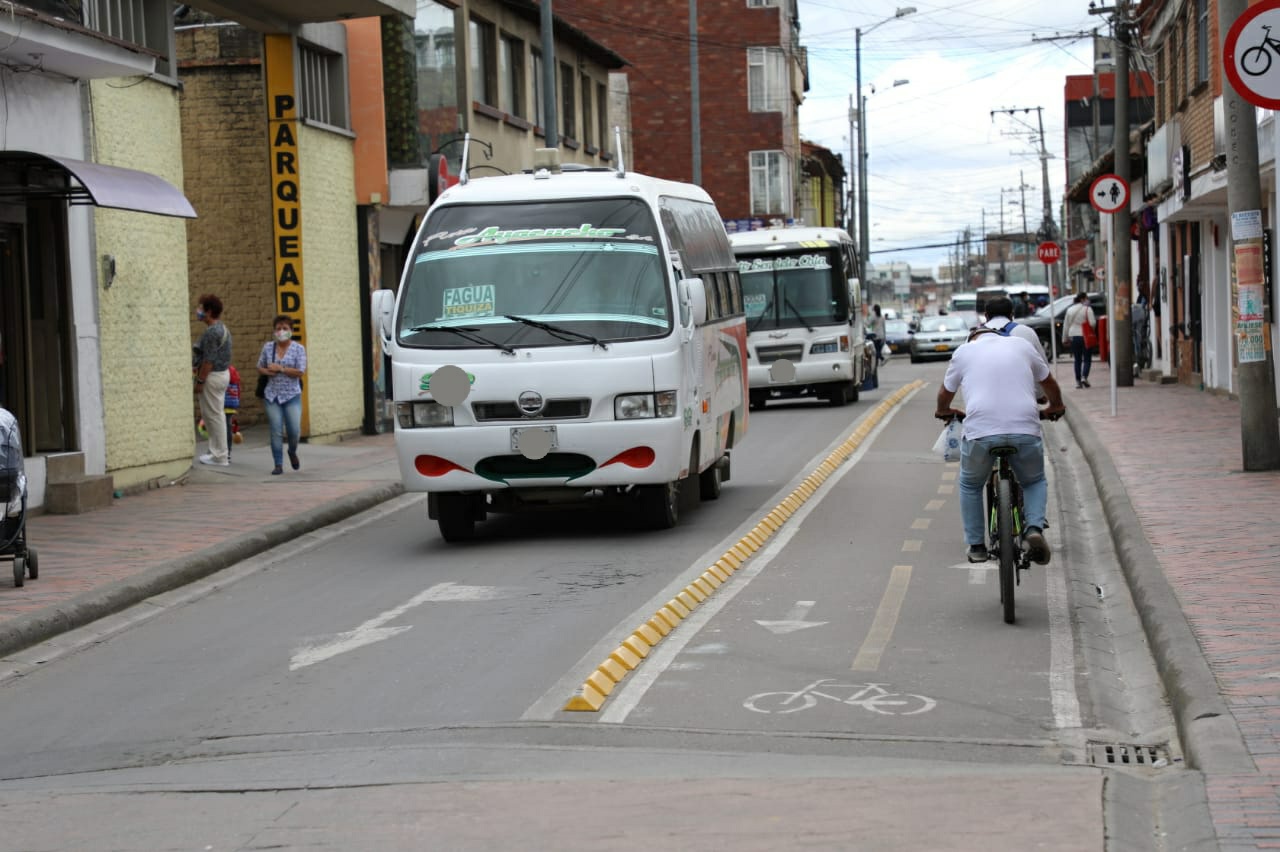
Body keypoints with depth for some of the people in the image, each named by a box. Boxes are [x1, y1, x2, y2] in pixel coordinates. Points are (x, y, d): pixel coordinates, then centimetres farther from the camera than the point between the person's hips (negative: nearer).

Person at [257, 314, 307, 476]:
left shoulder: (298, 348, -1)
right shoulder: (268, 347, 7)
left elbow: (300, 372, -10)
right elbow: (259, 368, 13)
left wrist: (280, 368, -14)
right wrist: (268, 371, -8)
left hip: (292, 395, -2)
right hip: (272, 396, 2)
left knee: (294, 430, -6)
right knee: (276, 431, -2)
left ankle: (292, 452, 26)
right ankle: (278, 465, 3)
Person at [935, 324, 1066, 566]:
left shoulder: (964, 350, 18)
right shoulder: (1022, 345, 22)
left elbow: (945, 394, 29)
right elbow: (1050, 384, 33)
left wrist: (944, 411, 51)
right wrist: (1055, 407, 53)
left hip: (980, 430, -1)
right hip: (1025, 430, 1)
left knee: (970, 486, 25)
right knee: (1035, 482, 25)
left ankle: (976, 546, 22)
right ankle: (1034, 528, 0)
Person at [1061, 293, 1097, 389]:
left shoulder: (1070, 310, 9)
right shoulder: (1087, 309, -7)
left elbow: (1066, 326, 11)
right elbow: (1092, 323, -15)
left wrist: (1065, 339, 17)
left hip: (1073, 337, 4)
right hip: (1085, 337, -4)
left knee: (1077, 360, 10)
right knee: (1087, 359, 1)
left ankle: (1078, 381, 7)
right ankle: (1084, 377, -17)